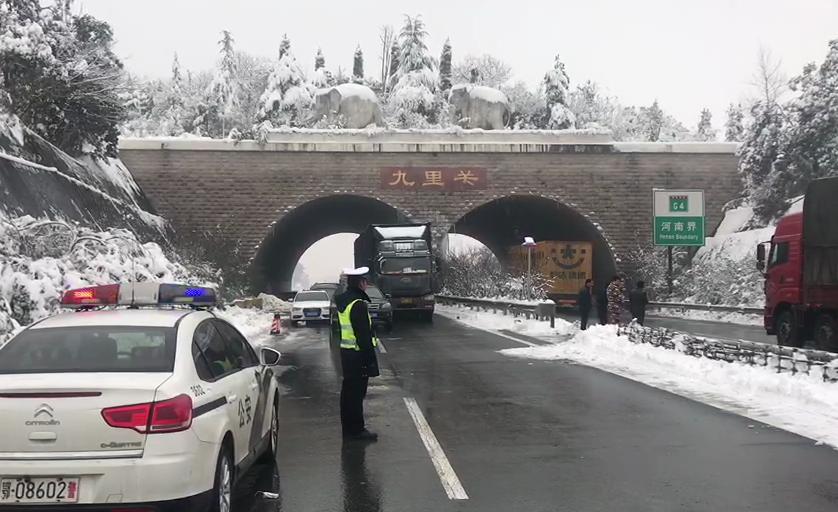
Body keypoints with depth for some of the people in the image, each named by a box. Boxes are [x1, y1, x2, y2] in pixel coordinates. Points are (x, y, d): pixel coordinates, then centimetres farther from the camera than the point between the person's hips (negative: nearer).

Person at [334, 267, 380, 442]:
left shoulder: (342, 301, 11)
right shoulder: (358, 304, -20)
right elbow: (364, 334, -21)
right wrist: (370, 359, -18)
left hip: (345, 351, 10)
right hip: (358, 354, -10)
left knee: (348, 391, 16)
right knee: (357, 392, -3)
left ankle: (348, 427, 26)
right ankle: (356, 429, 3)